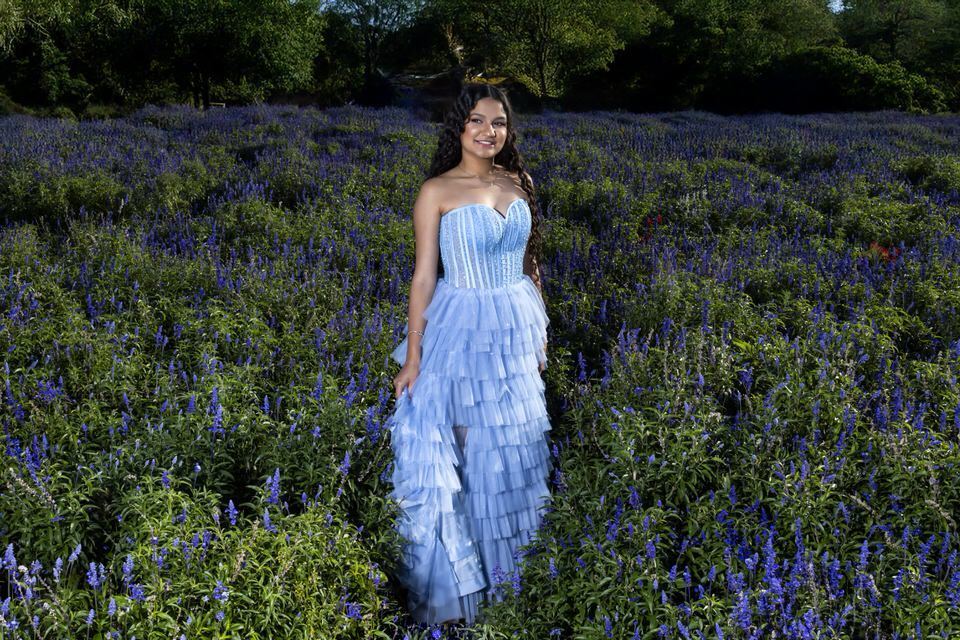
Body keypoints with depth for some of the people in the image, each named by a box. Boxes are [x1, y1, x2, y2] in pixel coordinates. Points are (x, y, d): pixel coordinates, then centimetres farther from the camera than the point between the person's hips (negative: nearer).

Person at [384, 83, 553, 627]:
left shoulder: (518, 182, 5)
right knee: (466, 449, 3)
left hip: (517, 325, 5)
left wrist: (540, 331, 12)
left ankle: (512, 565, 34)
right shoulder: (437, 191, -9)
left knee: (517, 447, 14)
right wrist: (413, 356, -11)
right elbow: (424, 275, -10)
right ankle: (457, 580, 21)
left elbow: (530, 262, 12)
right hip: (462, 327, -4)